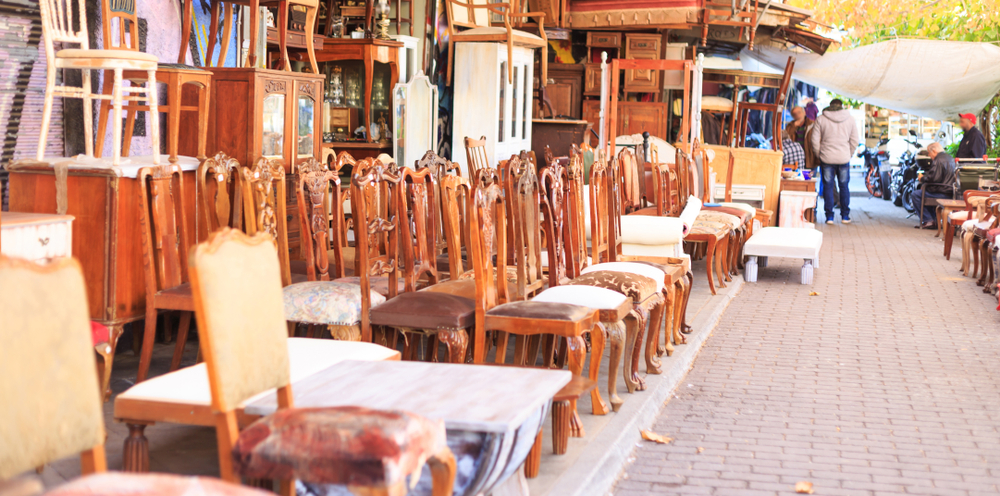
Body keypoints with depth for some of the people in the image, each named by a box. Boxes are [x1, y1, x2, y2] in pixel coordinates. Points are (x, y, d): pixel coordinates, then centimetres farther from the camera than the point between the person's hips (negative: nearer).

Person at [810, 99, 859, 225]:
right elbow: (854, 141, 5)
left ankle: (829, 216, 4)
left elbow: (814, 140, -2)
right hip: (844, 158, 1)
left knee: (828, 187, 5)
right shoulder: (850, 120, 4)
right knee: (844, 187, 11)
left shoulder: (820, 119, 0)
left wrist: (820, 155, 8)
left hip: (826, 158, -1)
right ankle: (845, 216, 14)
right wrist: (849, 155, 14)